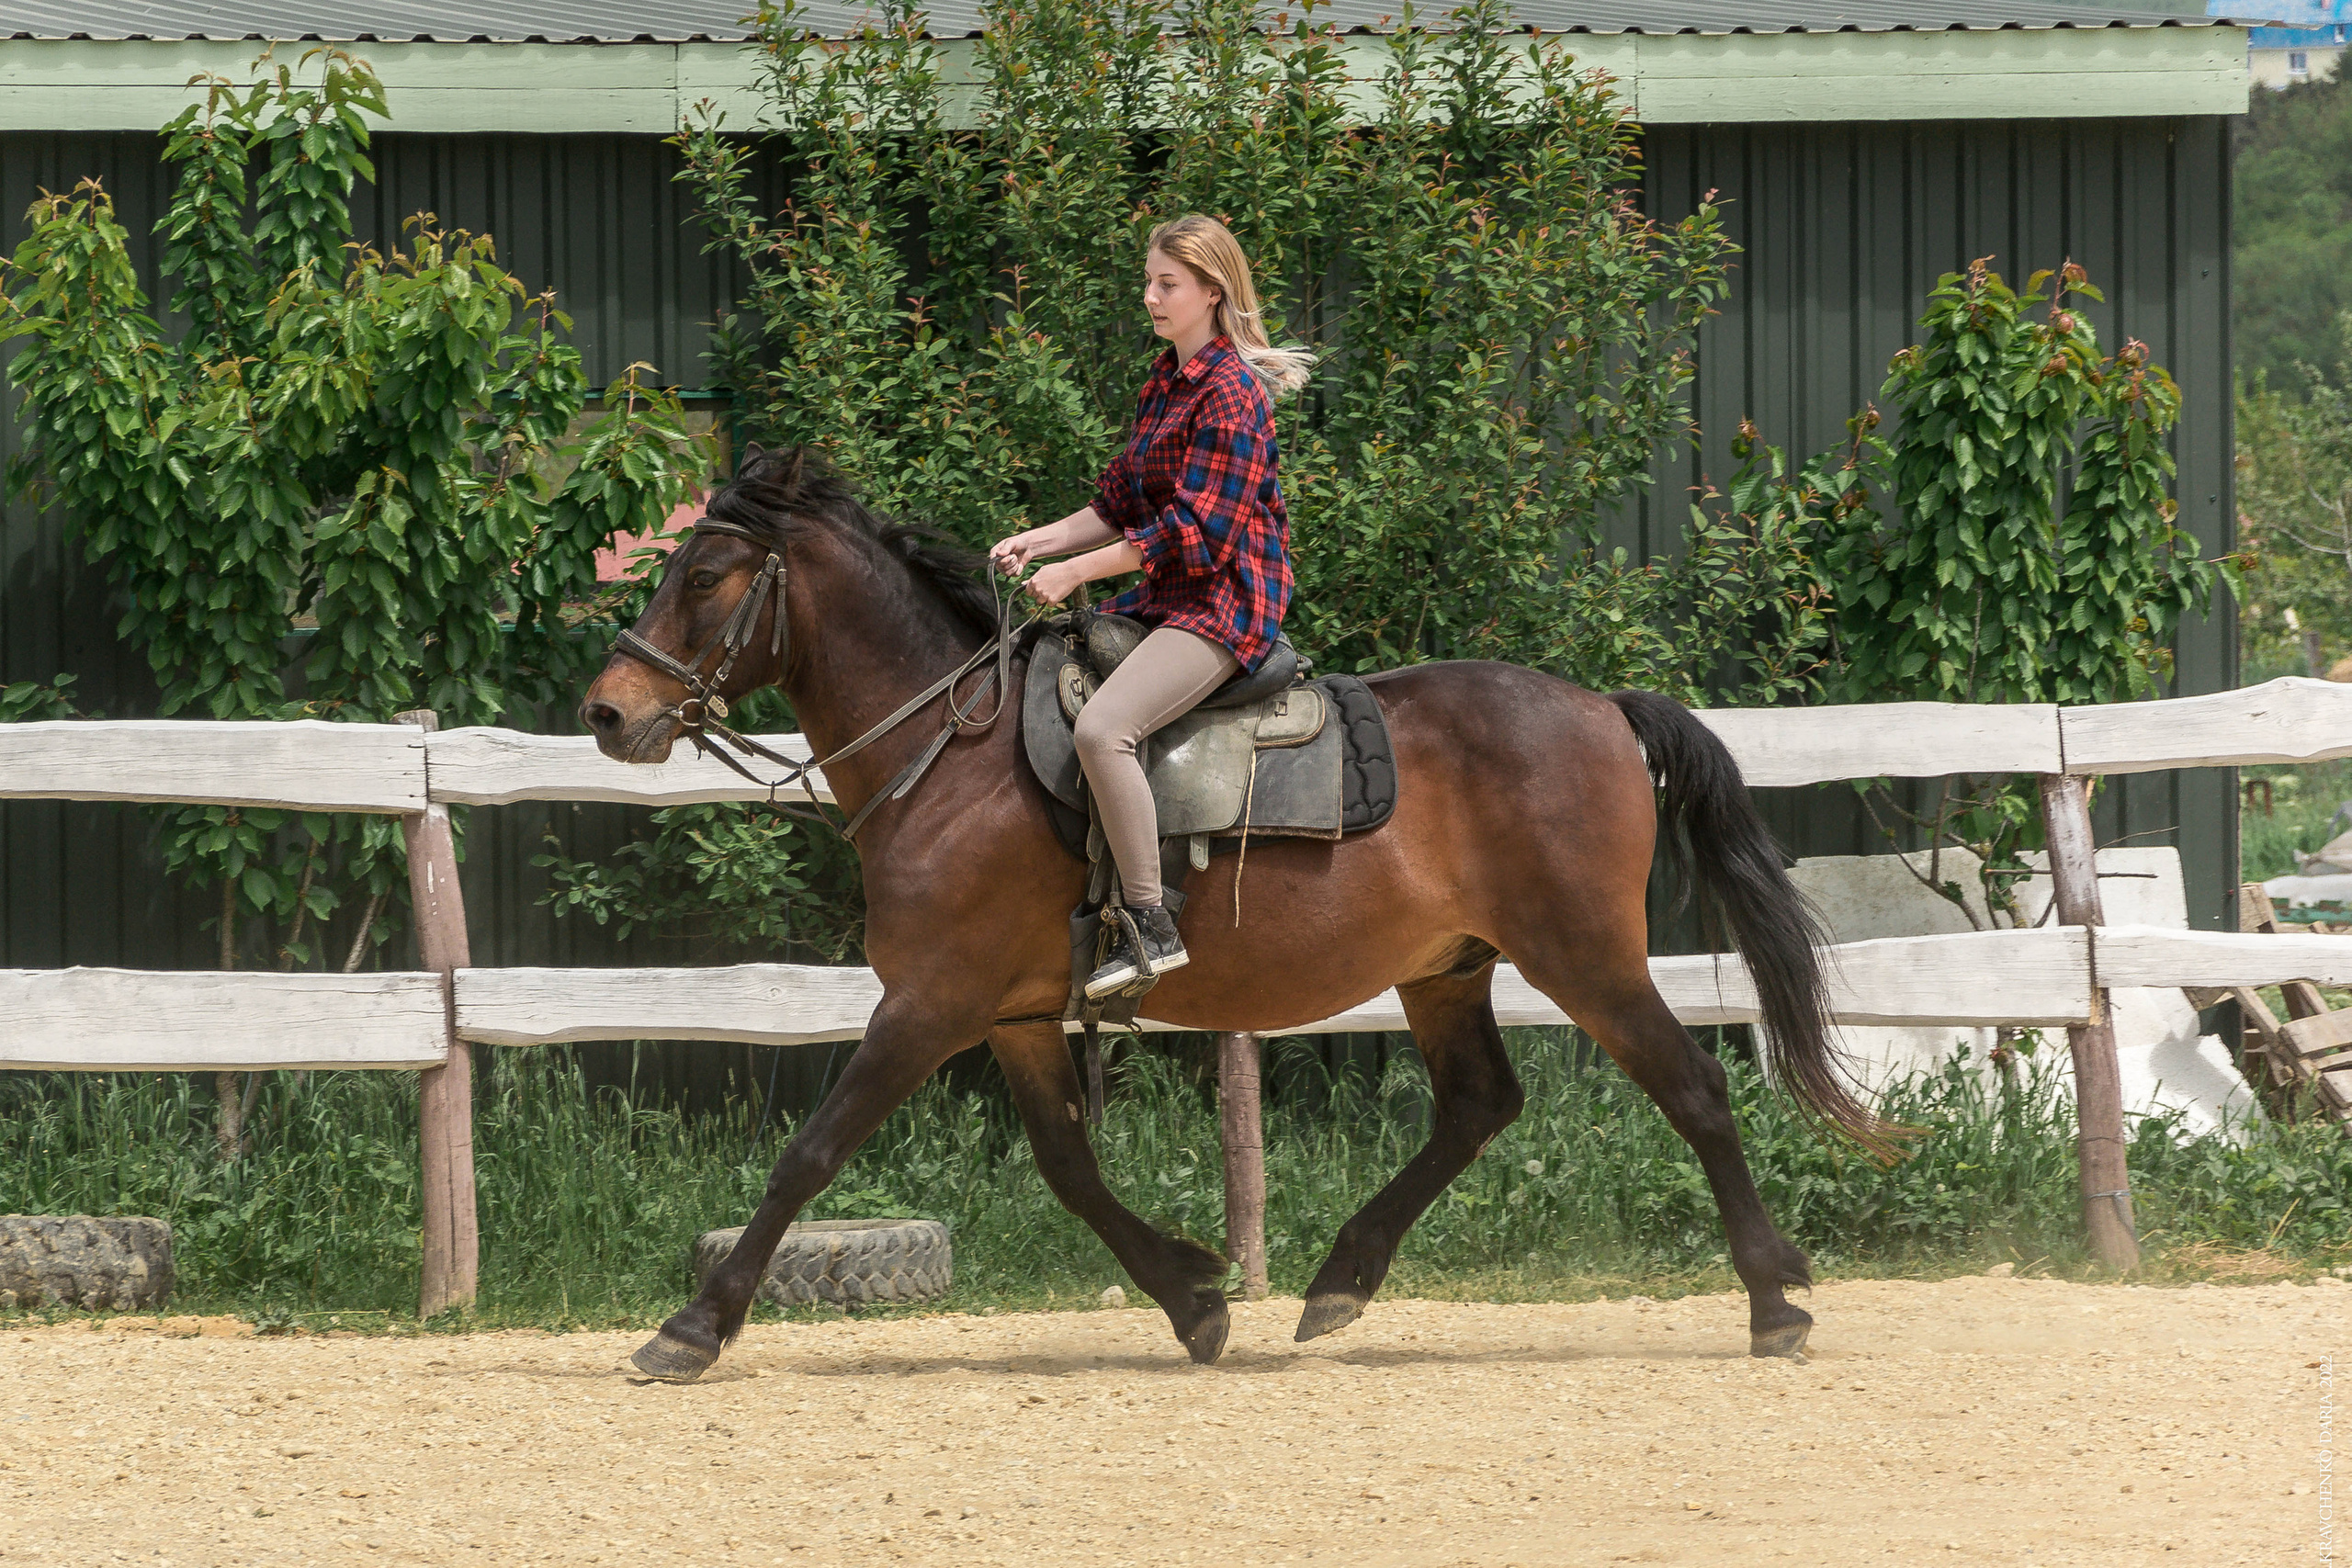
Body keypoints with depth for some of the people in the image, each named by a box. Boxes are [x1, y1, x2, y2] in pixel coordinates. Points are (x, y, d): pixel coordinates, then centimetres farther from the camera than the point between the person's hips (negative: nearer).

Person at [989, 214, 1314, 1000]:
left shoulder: (1232, 392, -15)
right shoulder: (1164, 384, 15)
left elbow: (1197, 528, -21)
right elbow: (1120, 507, 19)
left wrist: (1077, 571, -20)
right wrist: (1038, 542, 2)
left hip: (1224, 603, -11)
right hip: (1163, 598, 11)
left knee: (1101, 726, -30)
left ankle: (1153, 928, -25)